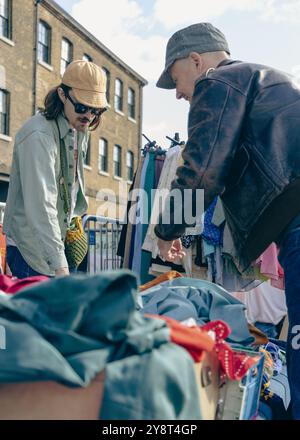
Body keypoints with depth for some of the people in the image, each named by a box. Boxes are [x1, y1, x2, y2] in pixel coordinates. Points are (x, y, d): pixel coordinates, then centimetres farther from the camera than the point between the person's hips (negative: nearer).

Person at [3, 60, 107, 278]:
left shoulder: (81, 131, 6)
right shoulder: (38, 135, -22)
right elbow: (41, 206, -30)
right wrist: (60, 265, -34)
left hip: (58, 241, 8)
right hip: (31, 249, -8)